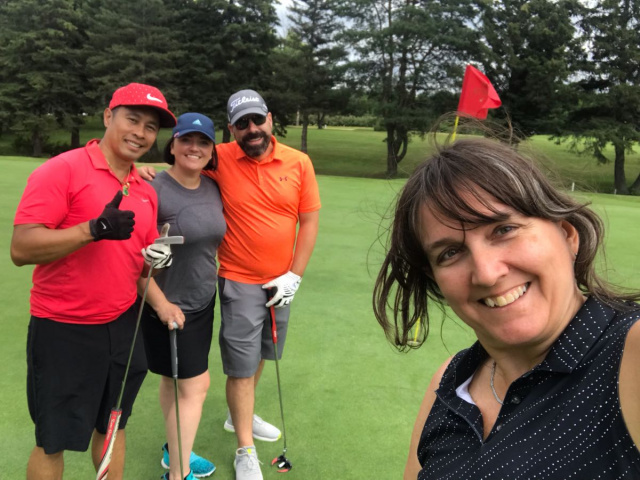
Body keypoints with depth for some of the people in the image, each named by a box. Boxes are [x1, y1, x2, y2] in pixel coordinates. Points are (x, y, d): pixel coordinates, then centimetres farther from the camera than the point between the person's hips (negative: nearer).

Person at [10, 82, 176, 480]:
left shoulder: (146, 191, 7)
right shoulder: (62, 170, -13)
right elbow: (21, 248, -20)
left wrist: (154, 259, -6)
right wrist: (94, 228, -29)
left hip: (124, 325, 6)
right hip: (63, 330, -6)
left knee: (113, 425, 20)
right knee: (53, 442, 8)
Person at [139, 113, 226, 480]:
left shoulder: (213, 189, 3)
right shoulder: (153, 189, -19)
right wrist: (161, 304, -19)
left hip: (203, 302, 7)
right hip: (168, 307, -7)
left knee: (175, 382, 21)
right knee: (195, 386, -2)